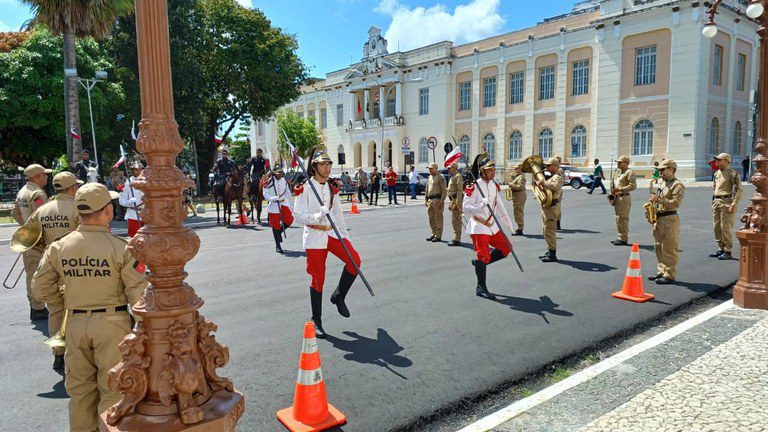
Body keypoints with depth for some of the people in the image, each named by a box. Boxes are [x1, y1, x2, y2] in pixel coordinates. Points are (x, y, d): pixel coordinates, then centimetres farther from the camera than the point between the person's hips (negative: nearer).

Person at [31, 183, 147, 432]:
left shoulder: (59, 247, -2)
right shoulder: (120, 248, -16)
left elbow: (41, 290, 3)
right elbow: (138, 294, -16)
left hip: (75, 323, 5)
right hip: (112, 322, -4)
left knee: (80, 387, 19)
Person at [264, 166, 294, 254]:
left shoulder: (284, 181, 9)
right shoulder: (268, 183, -7)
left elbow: (288, 193, 16)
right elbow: (266, 195, -12)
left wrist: (291, 204, 17)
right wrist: (275, 198, -26)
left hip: (283, 204, 4)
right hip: (273, 206, -4)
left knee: (289, 220, -14)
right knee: (275, 225, 2)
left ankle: (279, 232, 17)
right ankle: (278, 246, 13)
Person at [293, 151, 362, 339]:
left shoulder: (332, 187, 13)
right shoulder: (305, 189, -6)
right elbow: (299, 216, -11)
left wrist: (345, 235, 17)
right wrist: (318, 216, -27)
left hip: (333, 233, 5)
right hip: (314, 236, -5)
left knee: (354, 260, -15)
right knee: (318, 278, -2)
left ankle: (338, 296, 9)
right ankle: (316, 321, 14)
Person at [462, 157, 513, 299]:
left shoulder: (495, 185, 9)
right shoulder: (474, 186, -14)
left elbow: (499, 205, 20)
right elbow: (465, 207, -17)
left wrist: (508, 222, 21)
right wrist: (481, 205, -31)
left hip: (492, 225, 8)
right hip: (479, 226, -8)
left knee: (506, 248, 10)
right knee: (483, 255, -8)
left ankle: (478, 263, 22)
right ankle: (481, 288, 2)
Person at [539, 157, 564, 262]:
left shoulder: (557, 177, -15)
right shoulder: (551, 176, 17)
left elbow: (555, 186, -37)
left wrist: (543, 182, -31)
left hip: (551, 206, -11)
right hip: (546, 206, 11)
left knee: (549, 230, -9)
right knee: (547, 230, 17)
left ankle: (552, 255, -5)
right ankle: (550, 252, 26)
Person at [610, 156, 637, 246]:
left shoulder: (629, 173, -9)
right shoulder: (617, 172, 17)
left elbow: (633, 186, -19)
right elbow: (613, 183, 24)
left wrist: (620, 189, -24)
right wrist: (612, 193, 9)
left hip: (624, 197, -9)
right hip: (617, 197, 9)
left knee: (623, 218, -7)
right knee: (618, 218, 14)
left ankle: (624, 239, -2)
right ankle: (619, 238, 22)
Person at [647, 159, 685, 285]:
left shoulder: (677, 185, -11)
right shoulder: (660, 183, 15)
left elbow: (675, 204, -20)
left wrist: (658, 199, -20)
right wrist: (652, 201, 6)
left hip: (669, 220, -9)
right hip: (658, 219, 9)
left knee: (669, 249, -4)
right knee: (659, 247, 15)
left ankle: (670, 276, 2)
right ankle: (661, 272, 25)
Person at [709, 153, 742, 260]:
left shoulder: (733, 173, -9)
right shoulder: (717, 173, 15)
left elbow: (738, 190, -13)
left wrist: (733, 205, -19)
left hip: (727, 202, -8)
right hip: (716, 202, 8)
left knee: (726, 227, -6)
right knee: (716, 227, 10)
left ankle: (728, 252, 0)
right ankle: (720, 249, 19)